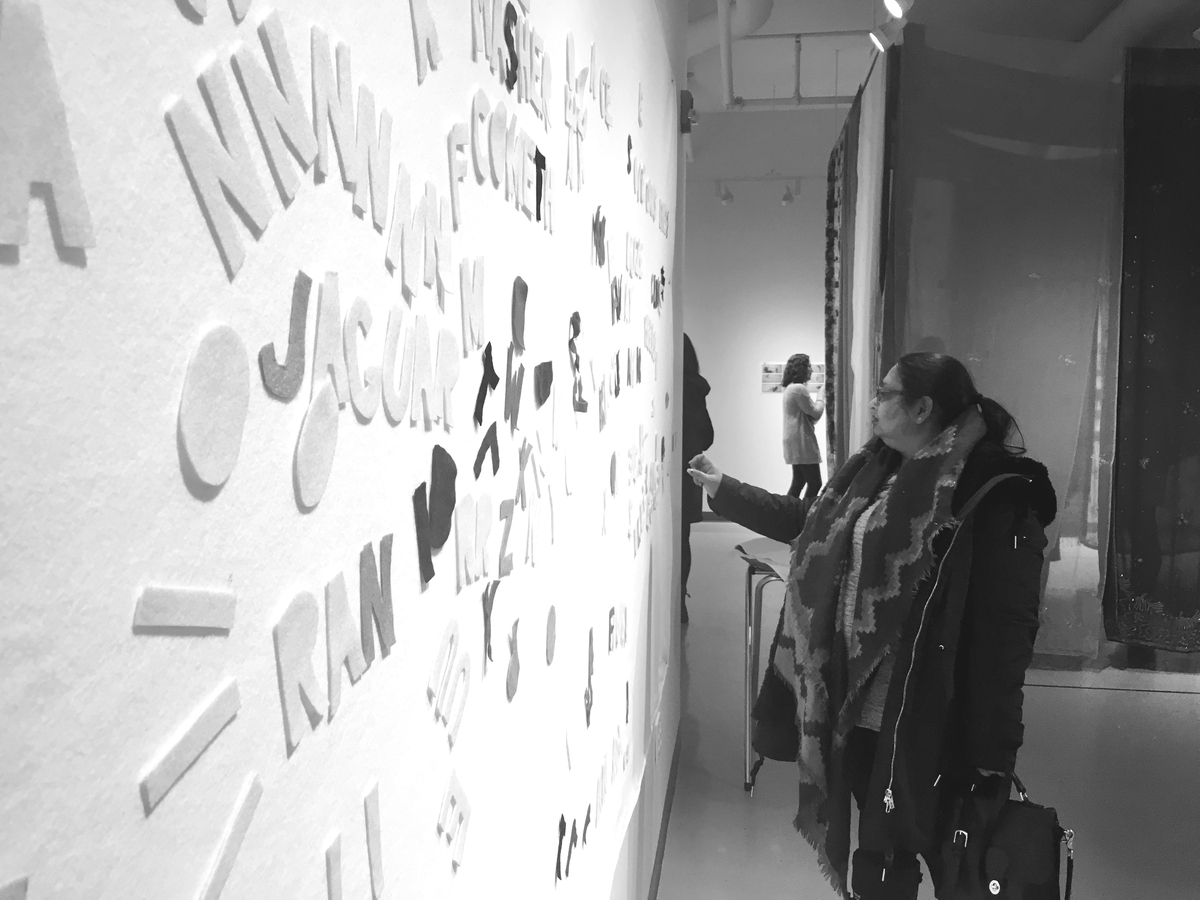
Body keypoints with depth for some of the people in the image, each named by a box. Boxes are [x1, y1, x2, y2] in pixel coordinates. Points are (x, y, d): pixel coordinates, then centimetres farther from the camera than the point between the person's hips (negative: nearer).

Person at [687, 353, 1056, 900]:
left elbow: (1007, 631, -19)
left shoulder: (996, 496, -18)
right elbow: (803, 520, 21)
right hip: (857, 702, 7)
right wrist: (724, 490, 22)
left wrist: (994, 756, -18)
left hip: (930, 721, -7)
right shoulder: (873, 469, 5)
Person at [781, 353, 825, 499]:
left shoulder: (790, 388, 16)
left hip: (796, 443, 10)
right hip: (802, 443, -10)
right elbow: (816, 413, -12)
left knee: (798, 483, 12)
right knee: (814, 483, -7)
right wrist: (821, 396, 4)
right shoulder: (799, 388, -16)